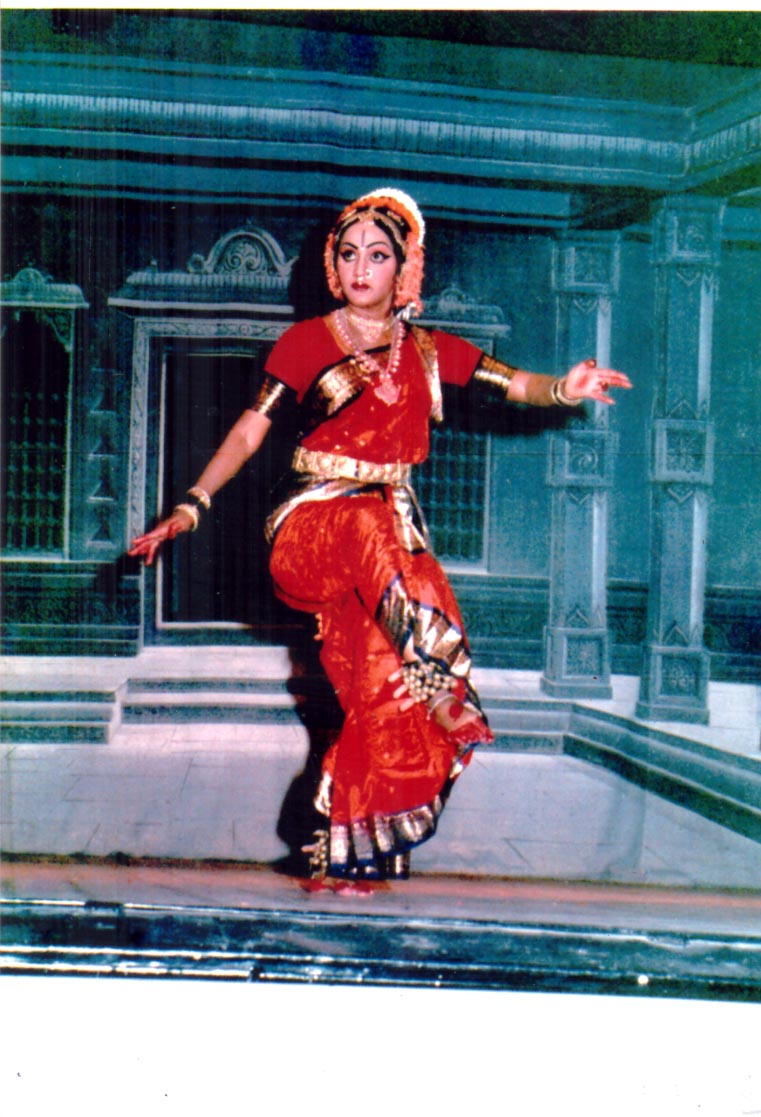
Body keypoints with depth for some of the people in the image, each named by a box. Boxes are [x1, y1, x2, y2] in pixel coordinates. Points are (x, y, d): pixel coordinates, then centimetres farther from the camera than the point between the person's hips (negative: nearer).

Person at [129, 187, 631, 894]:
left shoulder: (430, 352, 14)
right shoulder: (306, 342, 8)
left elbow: (515, 384, 6)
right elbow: (249, 431, 5)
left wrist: (564, 390, -17)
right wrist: (189, 508, -5)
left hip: (391, 533, 2)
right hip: (311, 531, -2)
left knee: (386, 696, -13)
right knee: (374, 528, -38)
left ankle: (345, 857, -4)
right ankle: (441, 682, -43)